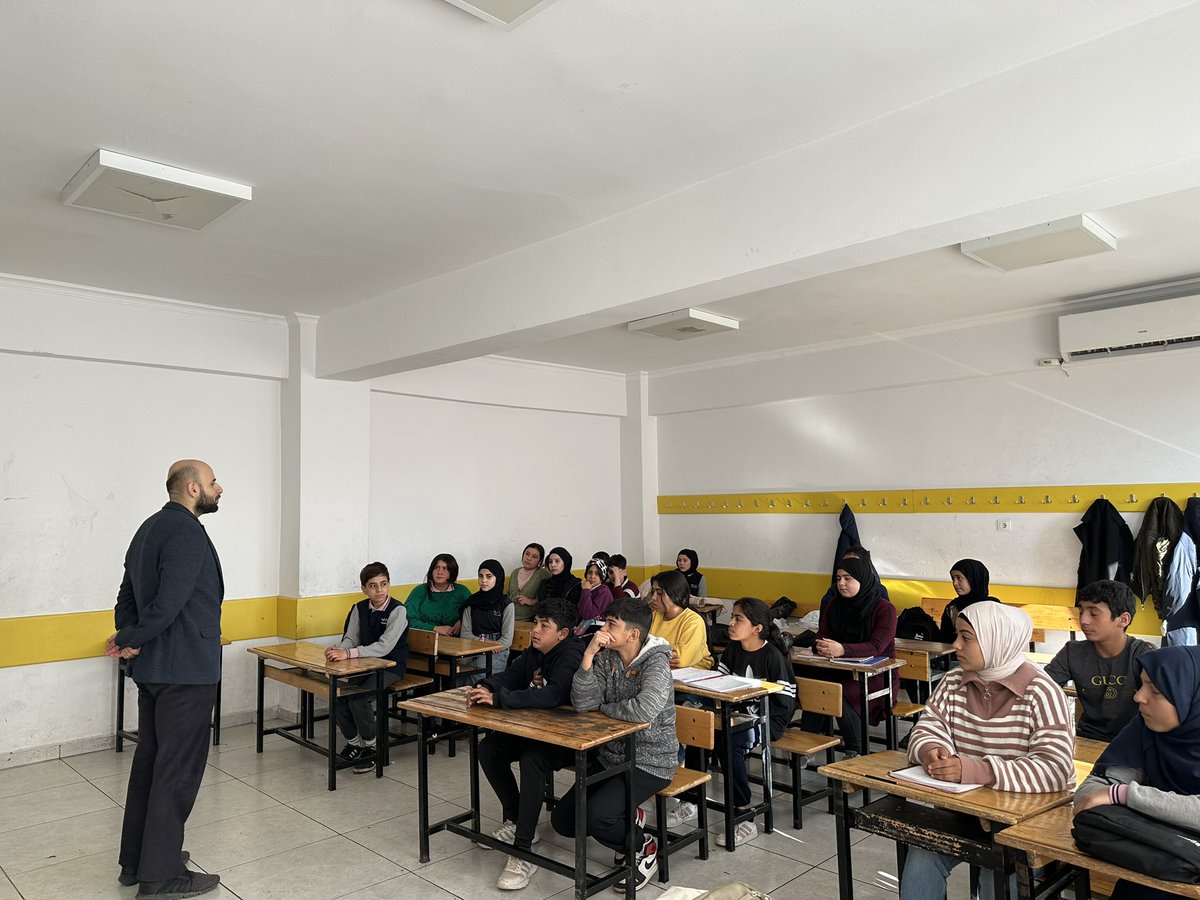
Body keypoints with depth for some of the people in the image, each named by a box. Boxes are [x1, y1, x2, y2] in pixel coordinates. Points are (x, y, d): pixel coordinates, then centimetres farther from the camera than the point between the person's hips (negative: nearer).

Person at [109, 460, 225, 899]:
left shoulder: (149, 529, 14)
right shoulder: (187, 532, -19)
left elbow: (127, 594, 15)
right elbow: (169, 604, -25)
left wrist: (128, 640, 2)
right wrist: (129, 641, -10)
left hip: (151, 668, 10)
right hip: (186, 671, -10)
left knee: (149, 761, 18)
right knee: (178, 770, 0)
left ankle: (135, 860, 30)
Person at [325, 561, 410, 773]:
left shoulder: (398, 611, -17)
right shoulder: (359, 608, 3)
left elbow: (384, 647, -25)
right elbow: (351, 638, 3)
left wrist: (348, 654, -33)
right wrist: (338, 649, -22)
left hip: (391, 666, -5)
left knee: (357, 700, -25)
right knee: (338, 698, -15)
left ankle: (372, 747, -1)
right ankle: (354, 743, 10)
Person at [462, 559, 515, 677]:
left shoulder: (506, 604, 5)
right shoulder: (472, 602, 15)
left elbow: (507, 638, 0)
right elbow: (465, 633, 9)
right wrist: (478, 641, -13)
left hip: (497, 651, -2)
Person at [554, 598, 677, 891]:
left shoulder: (655, 663, -20)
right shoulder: (606, 657, -3)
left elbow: (644, 710, -38)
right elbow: (581, 703, -11)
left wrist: (604, 707, -18)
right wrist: (588, 655, -23)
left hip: (648, 761, -7)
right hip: (611, 754, 7)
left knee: (596, 815, -26)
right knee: (562, 820, 5)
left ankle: (644, 848, 5)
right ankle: (625, 824, 26)